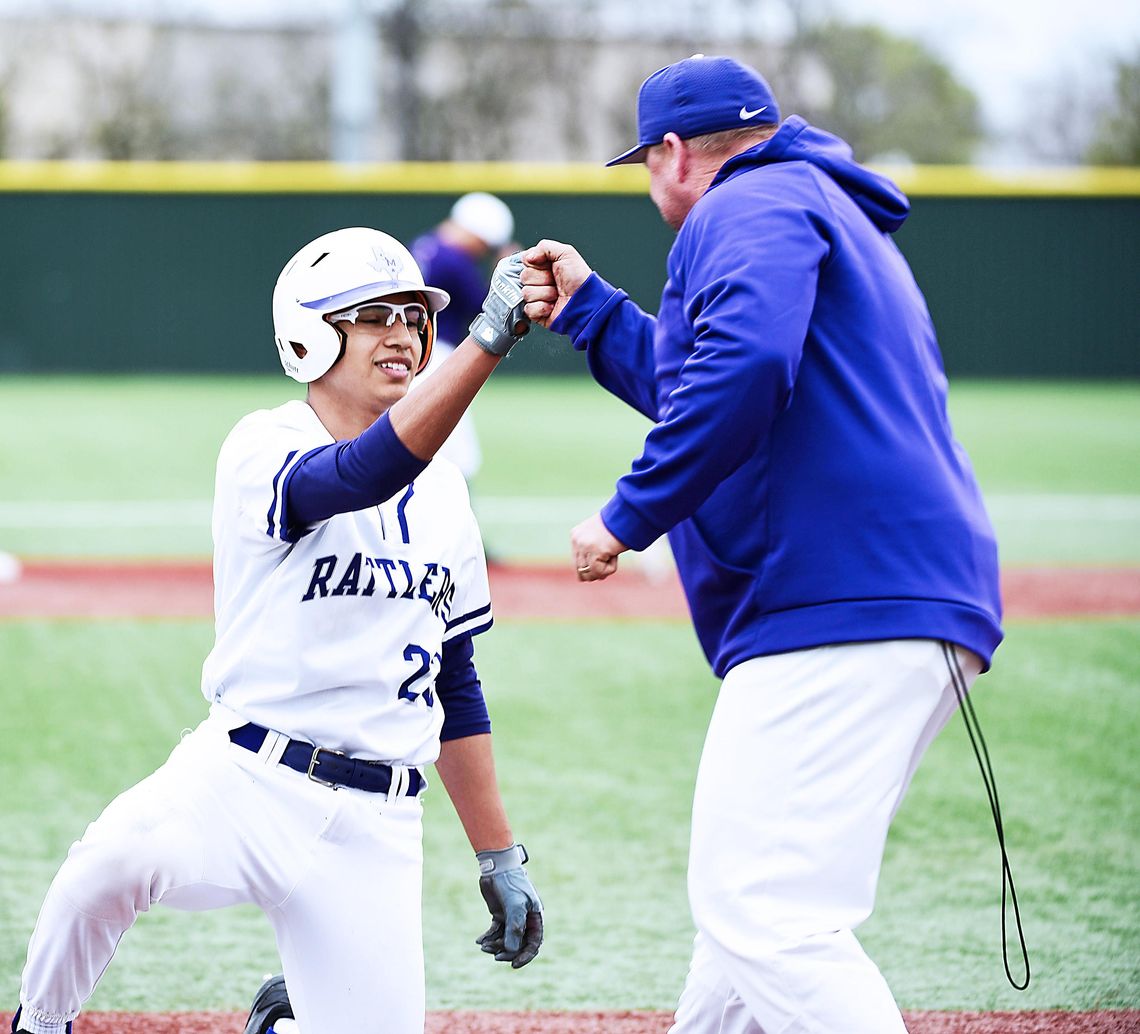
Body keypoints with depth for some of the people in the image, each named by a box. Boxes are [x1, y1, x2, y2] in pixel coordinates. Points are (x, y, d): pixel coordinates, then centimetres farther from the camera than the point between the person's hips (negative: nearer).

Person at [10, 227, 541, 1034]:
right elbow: (363, 476, -29)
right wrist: (490, 339, -37)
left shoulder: (441, 491, 13)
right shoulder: (264, 452, -6)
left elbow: (456, 685, 19)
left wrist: (499, 858, 17)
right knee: (114, 863, -35)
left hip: (377, 829, 5)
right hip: (243, 784, -5)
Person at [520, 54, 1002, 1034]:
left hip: (841, 614, -11)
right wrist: (587, 308, 42)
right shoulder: (827, 214, 31)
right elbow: (689, 382, 41)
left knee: (767, 915, -18)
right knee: (744, 896, 19)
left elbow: (743, 368, -22)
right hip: (912, 612, 11)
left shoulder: (750, 206, -2)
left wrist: (629, 516, -17)